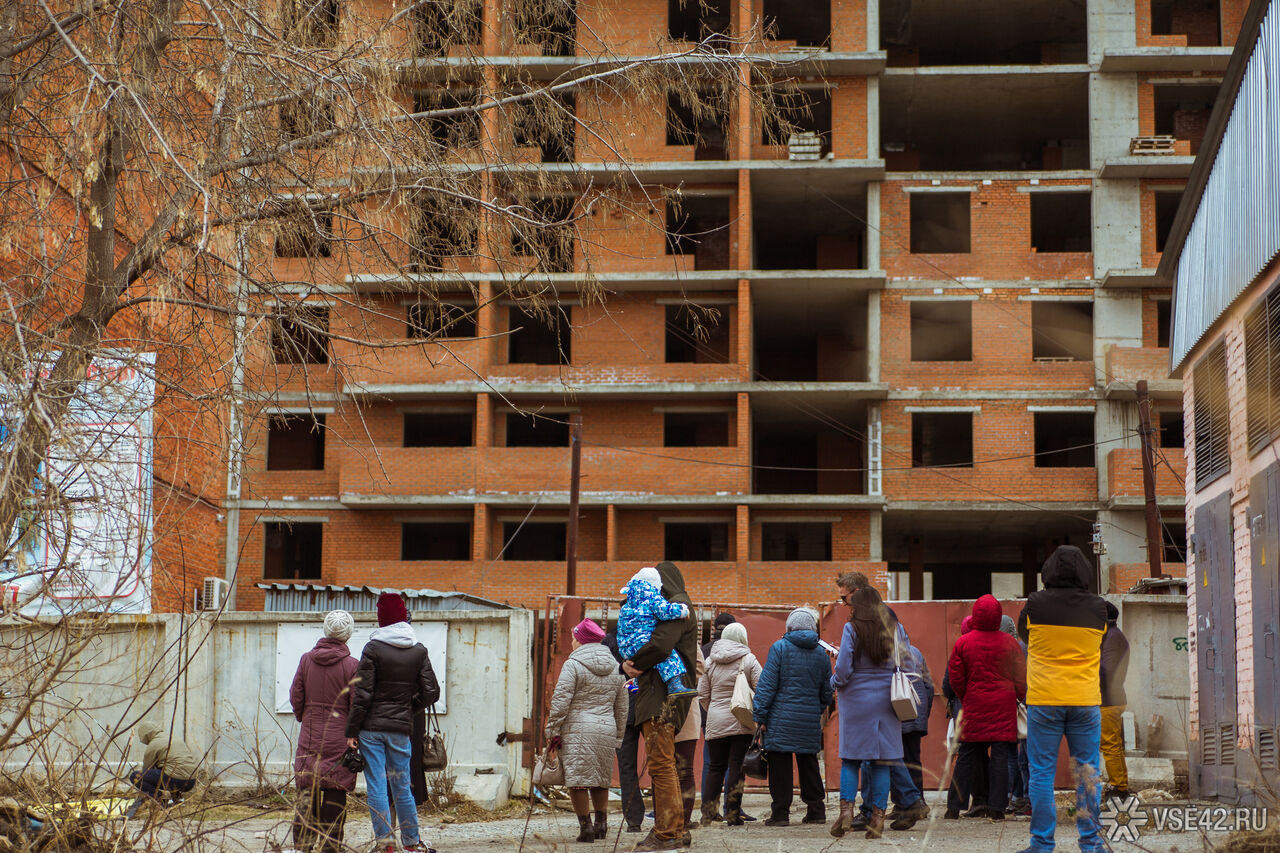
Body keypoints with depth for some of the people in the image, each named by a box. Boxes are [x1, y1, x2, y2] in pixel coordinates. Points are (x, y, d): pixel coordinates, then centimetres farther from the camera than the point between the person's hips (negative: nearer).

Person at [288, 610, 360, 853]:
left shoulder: (306, 660, 1)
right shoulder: (352, 665, -8)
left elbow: (295, 697, 6)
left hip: (310, 737, 3)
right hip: (339, 738, -3)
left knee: (306, 791, 7)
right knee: (335, 794, 2)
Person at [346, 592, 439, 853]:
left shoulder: (373, 648, -6)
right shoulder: (419, 651, 3)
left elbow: (362, 694, -8)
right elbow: (431, 692, 2)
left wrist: (352, 731, -4)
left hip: (372, 726, -3)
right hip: (401, 728, 3)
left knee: (376, 787, 0)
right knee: (402, 787, 12)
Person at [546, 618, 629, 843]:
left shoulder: (573, 665, -6)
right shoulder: (615, 669, 14)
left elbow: (561, 701, -11)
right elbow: (621, 709, 18)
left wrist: (553, 730, -6)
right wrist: (618, 738, 24)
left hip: (577, 730, -6)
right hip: (606, 731, 6)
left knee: (577, 779, -2)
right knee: (601, 779, 17)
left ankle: (585, 826, -6)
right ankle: (601, 823, 18)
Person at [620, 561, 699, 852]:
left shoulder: (677, 605, -7)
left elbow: (661, 645, -22)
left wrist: (629, 664, -8)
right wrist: (629, 663, -1)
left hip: (664, 694, -10)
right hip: (656, 692, 10)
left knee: (660, 763, -11)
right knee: (664, 764, 14)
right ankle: (675, 828, 19)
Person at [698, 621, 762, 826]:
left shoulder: (710, 661, 7)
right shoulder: (749, 660, -3)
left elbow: (702, 695, 10)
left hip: (716, 723, 3)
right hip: (742, 724, -3)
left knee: (716, 767, 10)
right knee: (736, 766, -2)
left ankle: (707, 813, 6)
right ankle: (733, 814, -3)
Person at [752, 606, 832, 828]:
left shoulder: (779, 648, -5)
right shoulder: (821, 655, 8)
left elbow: (766, 685, -8)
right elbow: (827, 693, 14)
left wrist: (759, 715, -6)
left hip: (782, 718, -4)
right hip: (810, 722, 4)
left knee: (780, 766, -1)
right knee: (809, 764, 14)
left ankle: (780, 812, -2)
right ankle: (816, 810, 15)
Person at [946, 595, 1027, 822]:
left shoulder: (963, 642, -2)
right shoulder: (1009, 642, -1)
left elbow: (955, 678, 2)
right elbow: (1020, 678, 3)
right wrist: (1020, 699, 17)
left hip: (974, 706, 1)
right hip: (1004, 706, -1)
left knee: (967, 755, 8)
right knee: (1000, 756, 1)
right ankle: (996, 807, -2)